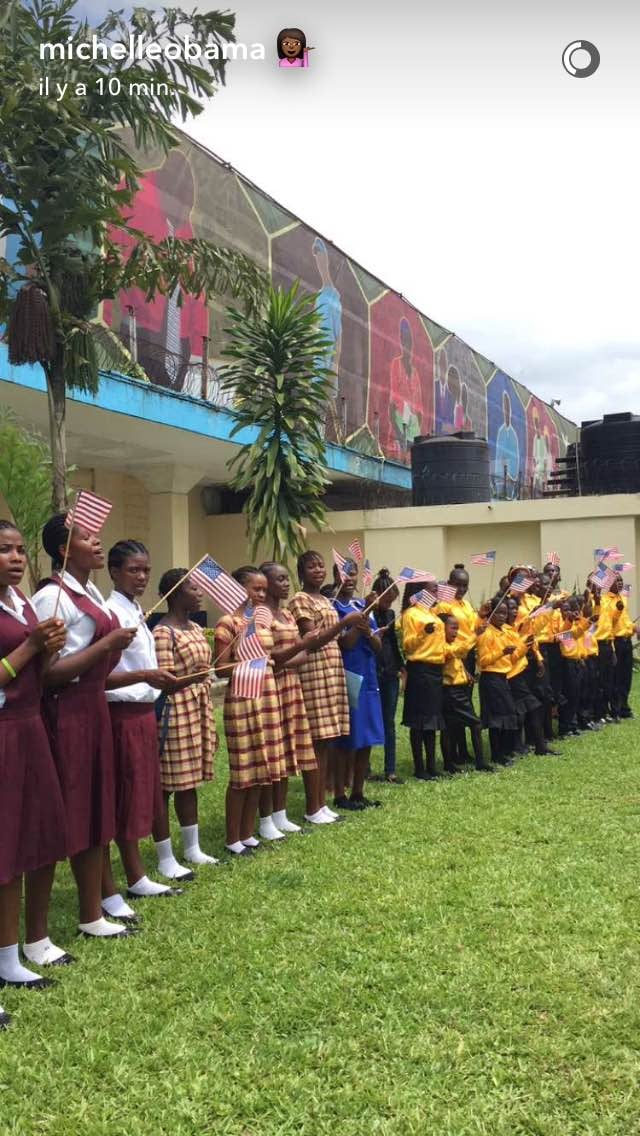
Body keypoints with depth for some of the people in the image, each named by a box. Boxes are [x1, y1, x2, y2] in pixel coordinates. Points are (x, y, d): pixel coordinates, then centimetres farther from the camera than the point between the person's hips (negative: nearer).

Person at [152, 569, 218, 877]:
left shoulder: (196, 628, 12)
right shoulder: (162, 632, -15)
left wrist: (208, 718, 20)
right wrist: (196, 676, -30)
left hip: (198, 712, 9)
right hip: (174, 714, -9)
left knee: (190, 781, 16)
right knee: (165, 784, 1)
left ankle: (192, 849, 27)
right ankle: (165, 859, 9)